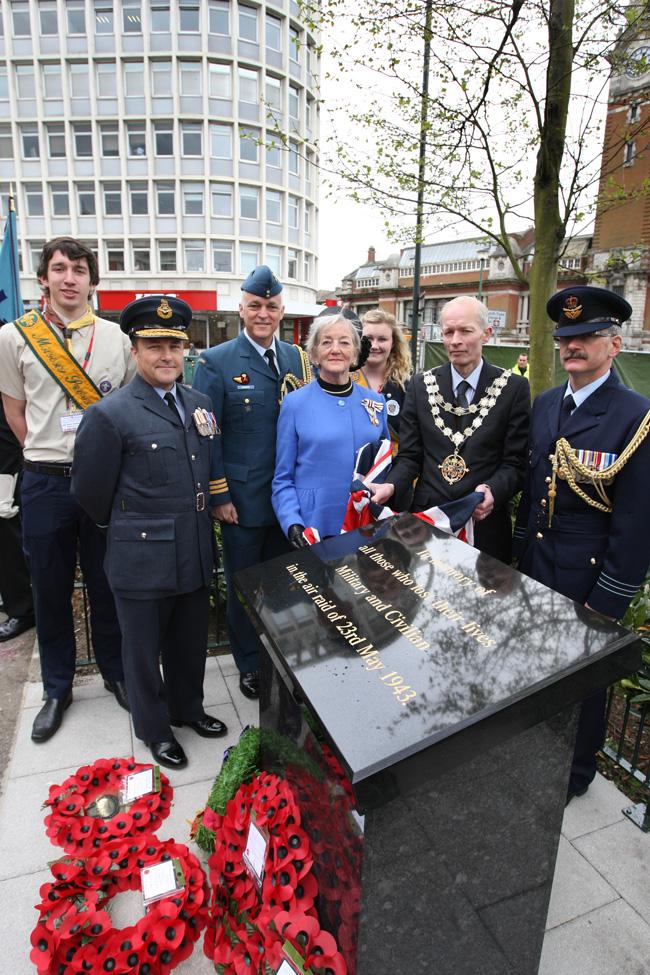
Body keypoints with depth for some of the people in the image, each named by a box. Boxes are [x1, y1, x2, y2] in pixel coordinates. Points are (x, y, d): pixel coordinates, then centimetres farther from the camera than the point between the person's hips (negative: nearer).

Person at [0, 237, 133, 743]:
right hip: (45, 482, 1)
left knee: (107, 584, 11)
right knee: (51, 591, 12)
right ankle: (58, 688, 32)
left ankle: (116, 672, 33)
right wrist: (50, 455, 5)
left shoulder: (116, 337, 3)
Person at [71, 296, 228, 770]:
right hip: (143, 559, -5)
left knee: (191, 642, 21)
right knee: (144, 649, 15)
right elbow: (90, 491, -7)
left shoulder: (201, 403, 4)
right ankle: (154, 728, 38)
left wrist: (205, 520, 13)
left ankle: (188, 707, 45)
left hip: (196, 553, 5)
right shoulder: (110, 415, -14)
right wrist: (128, 528, 5)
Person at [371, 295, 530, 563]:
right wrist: (391, 485, -17)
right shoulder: (420, 385, 3)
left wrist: (492, 490, -23)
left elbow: (515, 462, -4)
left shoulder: (514, 388, -3)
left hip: (485, 524, -1)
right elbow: (410, 455, 2)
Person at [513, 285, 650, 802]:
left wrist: (607, 602, -14)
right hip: (534, 568, 6)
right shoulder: (544, 403, 4)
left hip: (587, 582, -5)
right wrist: (520, 554, 9)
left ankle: (575, 773, 41)